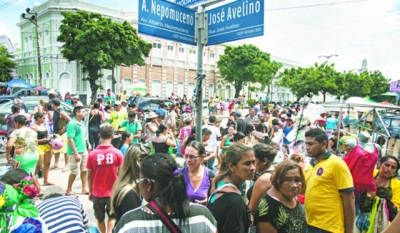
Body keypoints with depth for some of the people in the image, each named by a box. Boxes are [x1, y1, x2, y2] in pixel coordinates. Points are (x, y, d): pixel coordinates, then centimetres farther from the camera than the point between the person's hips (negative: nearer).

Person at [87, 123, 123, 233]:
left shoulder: (92, 154, -11)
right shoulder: (118, 153, -12)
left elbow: (89, 176, -3)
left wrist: (90, 191, 11)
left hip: (97, 192, 1)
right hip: (113, 192, 0)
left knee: (100, 218, 22)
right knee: (113, 216, 21)